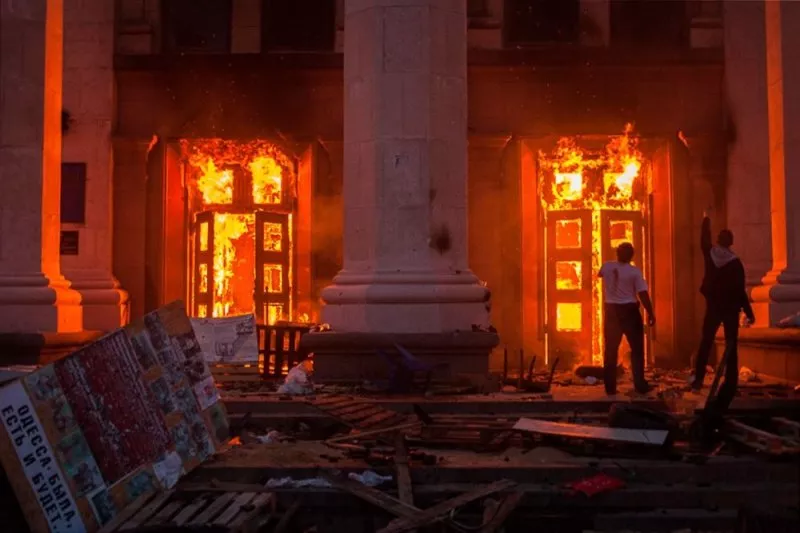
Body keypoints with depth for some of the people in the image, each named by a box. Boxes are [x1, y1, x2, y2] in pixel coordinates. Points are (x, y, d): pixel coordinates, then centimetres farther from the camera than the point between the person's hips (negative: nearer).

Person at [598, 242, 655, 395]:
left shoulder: (606, 267, 0)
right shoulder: (634, 271, -11)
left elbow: (600, 274, 25)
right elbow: (643, 294, -14)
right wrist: (651, 313, -5)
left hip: (611, 311, 3)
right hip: (629, 311, -3)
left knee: (611, 350, 9)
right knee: (637, 349, 8)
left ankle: (610, 387, 9)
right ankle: (640, 385, 7)